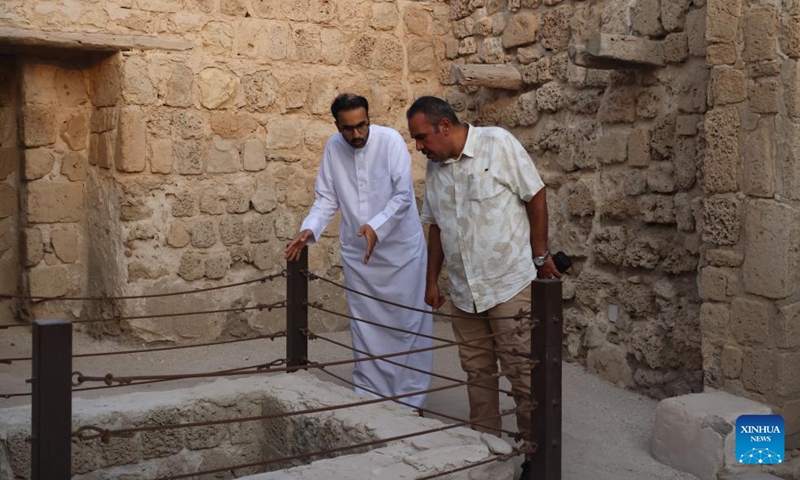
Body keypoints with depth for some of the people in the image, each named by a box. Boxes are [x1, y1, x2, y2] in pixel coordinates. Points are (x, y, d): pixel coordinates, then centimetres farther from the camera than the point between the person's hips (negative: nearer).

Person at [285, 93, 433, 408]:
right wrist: (310, 230, -11)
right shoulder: (333, 147, 0)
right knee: (365, 327, 10)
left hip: (400, 247, -4)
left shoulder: (390, 140, -13)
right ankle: (369, 395, 22)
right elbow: (326, 198, 6)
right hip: (357, 252, 4)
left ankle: (410, 399, 13)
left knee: (408, 323, 2)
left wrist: (376, 226, -33)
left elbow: (403, 195, -19)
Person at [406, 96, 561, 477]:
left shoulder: (498, 144, -10)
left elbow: (535, 196, -6)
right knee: (477, 371, 12)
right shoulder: (435, 167, 8)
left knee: (522, 372, -2)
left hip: (510, 283, -6)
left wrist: (540, 256, -4)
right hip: (464, 291, 6)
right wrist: (432, 281, 15)